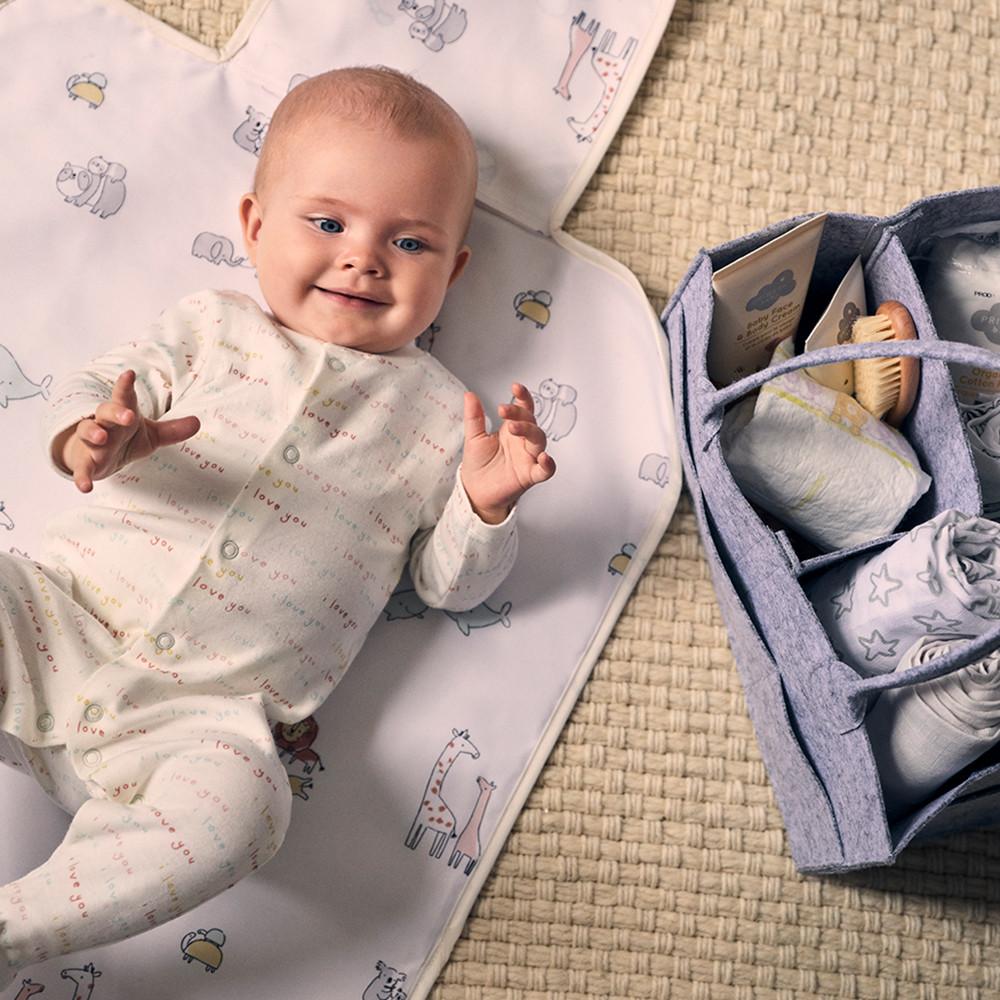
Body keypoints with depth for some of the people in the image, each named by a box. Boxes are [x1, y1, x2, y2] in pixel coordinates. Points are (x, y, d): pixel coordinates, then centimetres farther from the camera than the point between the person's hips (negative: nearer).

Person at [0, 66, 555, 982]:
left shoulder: (439, 416, 10)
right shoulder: (212, 325, 13)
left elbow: (450, 584, 11)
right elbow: (96, 388, 9)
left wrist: (485, 502, -10)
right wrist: (95, 439, -16)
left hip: (200, 716, -2)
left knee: (241, 804, -31)